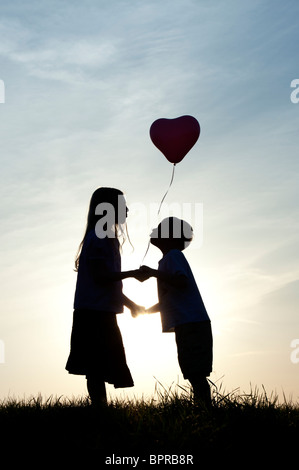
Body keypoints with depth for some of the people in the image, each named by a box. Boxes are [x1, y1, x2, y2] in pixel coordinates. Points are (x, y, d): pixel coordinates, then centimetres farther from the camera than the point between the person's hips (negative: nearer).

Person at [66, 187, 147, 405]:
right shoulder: (99, 237, -11)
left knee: (99, 369, 9)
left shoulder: (107, 238, 20)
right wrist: (132, 273, -14)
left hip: (102, 313, 10)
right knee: (97, 369, -10)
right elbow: (100, 276, -18)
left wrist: (129, 303, 20)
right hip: (95, 312, -10)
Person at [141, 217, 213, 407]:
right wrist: (144, 311, 28)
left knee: (196, 374, -12)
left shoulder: (173, 255, -4)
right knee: (195, 375, 10)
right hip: (188, 325, 10)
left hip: (192, 324, -10)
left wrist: (153, 272, -18)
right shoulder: (169, 259, 25)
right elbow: (166, 302, 30)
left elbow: (181, 282, -23)